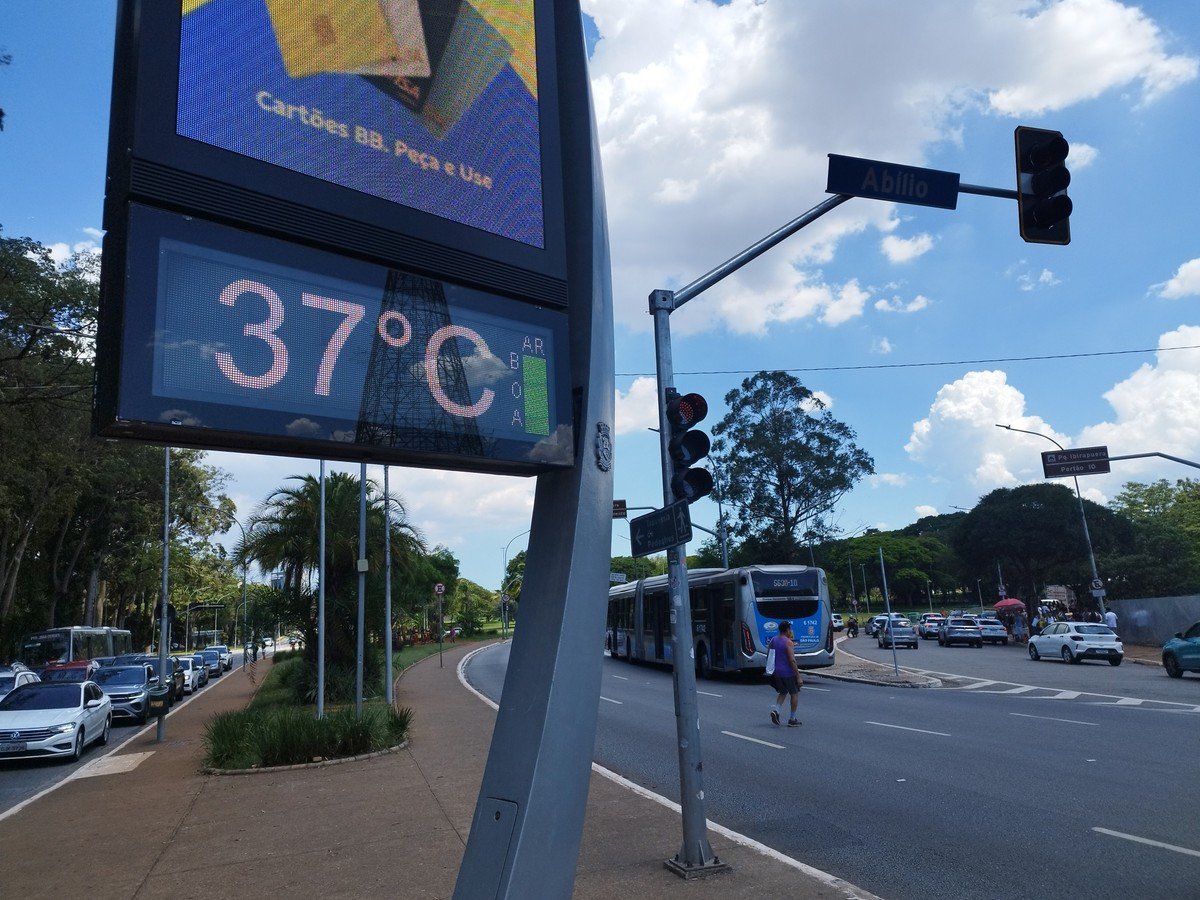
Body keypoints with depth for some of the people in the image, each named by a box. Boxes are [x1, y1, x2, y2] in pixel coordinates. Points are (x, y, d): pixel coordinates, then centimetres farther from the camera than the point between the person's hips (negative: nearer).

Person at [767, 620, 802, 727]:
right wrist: (798, 676, -16)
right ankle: (792, 719, 15)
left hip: (777, 672, 6)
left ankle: (776, 710, -3)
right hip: (788, 672, -6)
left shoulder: (773, 640, 5)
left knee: (782, 692, 21)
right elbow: (792, 660, -20)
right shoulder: (788, 642, -16)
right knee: (794, 693, 11)